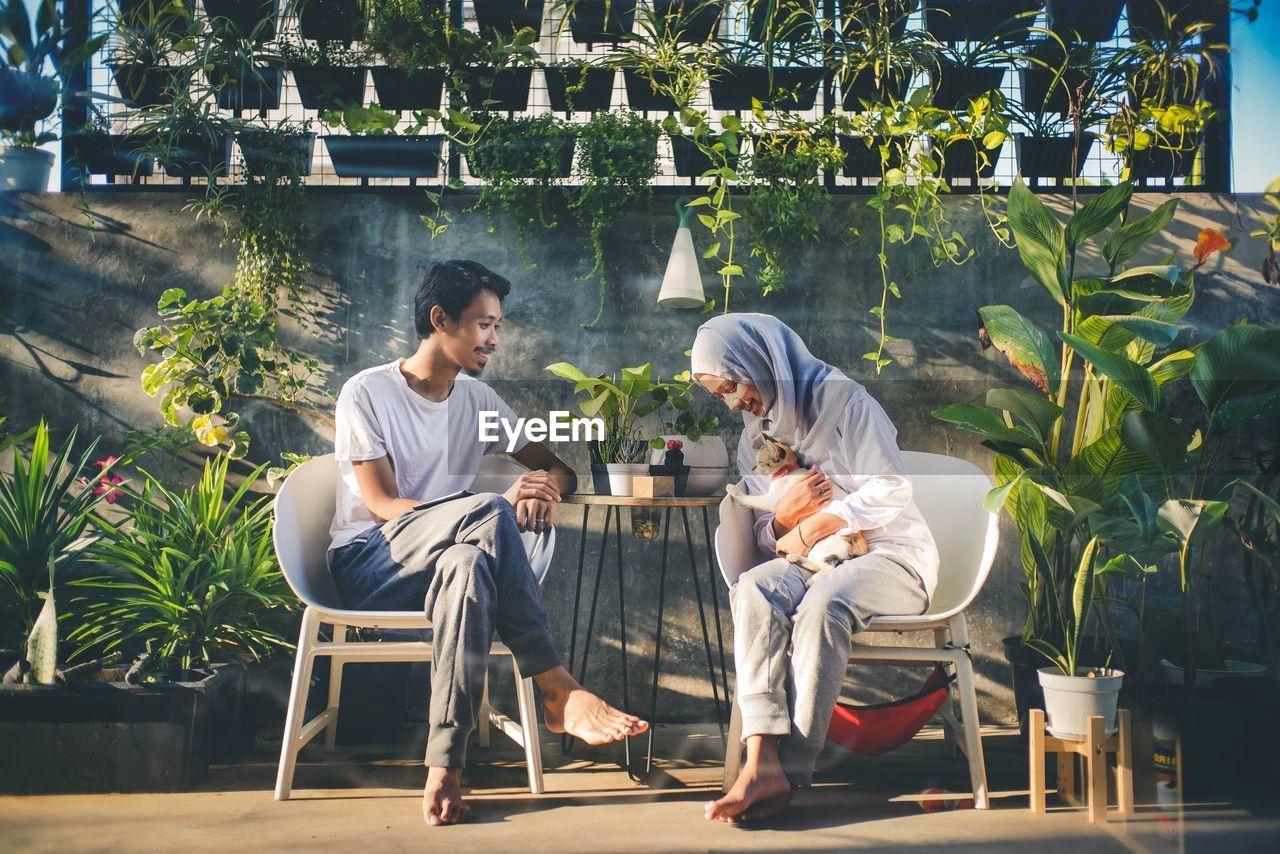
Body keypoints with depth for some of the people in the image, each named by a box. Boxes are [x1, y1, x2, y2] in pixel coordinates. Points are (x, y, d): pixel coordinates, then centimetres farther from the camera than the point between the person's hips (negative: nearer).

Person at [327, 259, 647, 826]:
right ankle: (559, 694, -31)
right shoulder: (367, 393, -4)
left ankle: (445, 769, -42)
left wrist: (549, 485, -12)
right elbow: (384, 507, -14)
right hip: (366, 564, -4)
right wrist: (501, 507, -26)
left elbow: (558, 466, 16)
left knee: (468, 566, -37)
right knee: (487, 514, -33)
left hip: (443, 559, 4)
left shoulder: (478, 400, 12)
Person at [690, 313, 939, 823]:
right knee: (753, 589, -30)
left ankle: (793, 771, -40)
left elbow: (891, 492, -10)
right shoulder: (754, 439, 17)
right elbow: (765, 536, 17)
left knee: (823, 603, -38)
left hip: (889, 554, -5)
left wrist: (812, 528, -12)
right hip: (810, 566, 5)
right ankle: (762, 760, -45)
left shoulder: (841, 400, -2)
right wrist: (784, 517, -7)